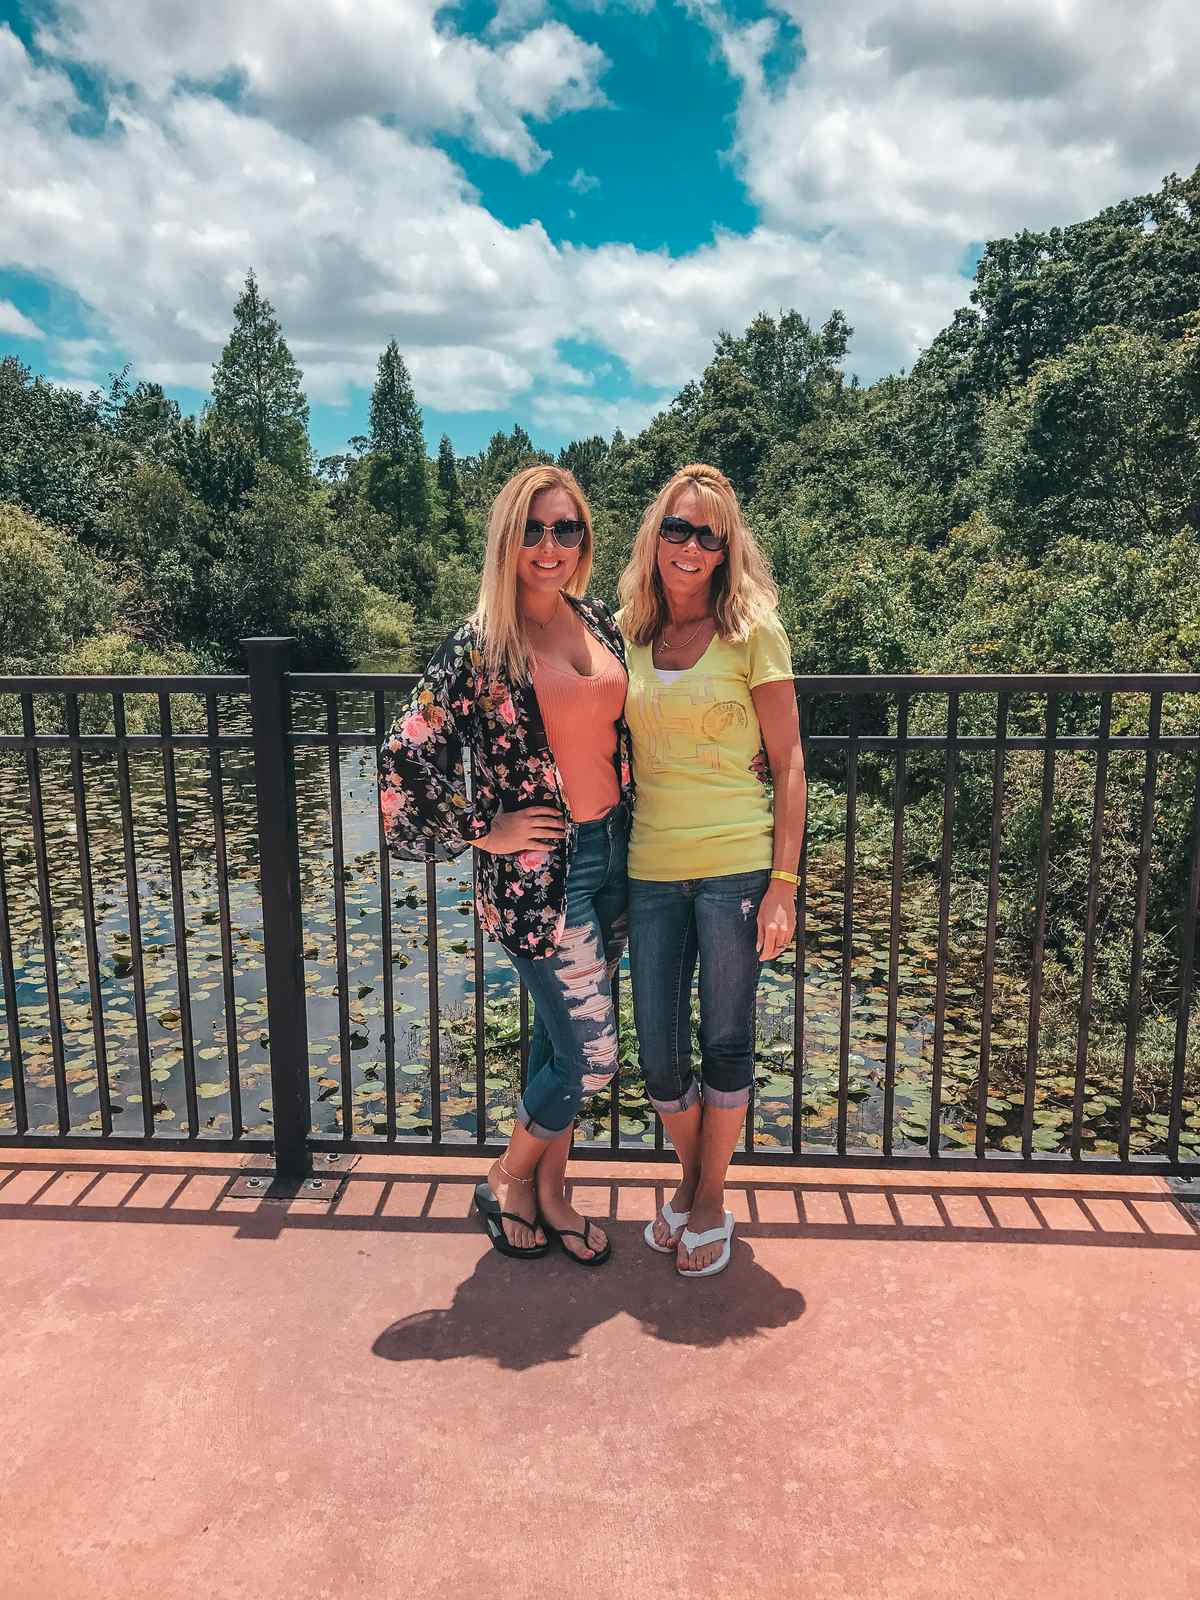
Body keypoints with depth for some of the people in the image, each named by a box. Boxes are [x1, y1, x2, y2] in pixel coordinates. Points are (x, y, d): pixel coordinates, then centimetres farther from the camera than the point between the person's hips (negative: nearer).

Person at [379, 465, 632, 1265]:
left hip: (612, 854, 6)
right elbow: (406, 758, -16)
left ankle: (552, 1188, 36)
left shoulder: (600, 621, 5)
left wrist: (632, 828, 15)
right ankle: (507, 1181, 26)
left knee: (562, 1037, 18)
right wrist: (484, 832, -12)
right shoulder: (479, 646, -14)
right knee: (592, 1057, 0)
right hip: (539, 873, -6)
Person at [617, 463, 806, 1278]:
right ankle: (691, 1180, 36)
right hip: (651, 869, 3)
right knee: (659, 1056, 8)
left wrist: (783, 886, -9)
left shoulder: (753, 632, -4)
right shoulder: (627, 636, 7)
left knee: (726, 1043, 7)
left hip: (735, 866, -3)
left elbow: (789, 766, -4)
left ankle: (711, 1197, 30)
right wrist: (609, 871, 9)